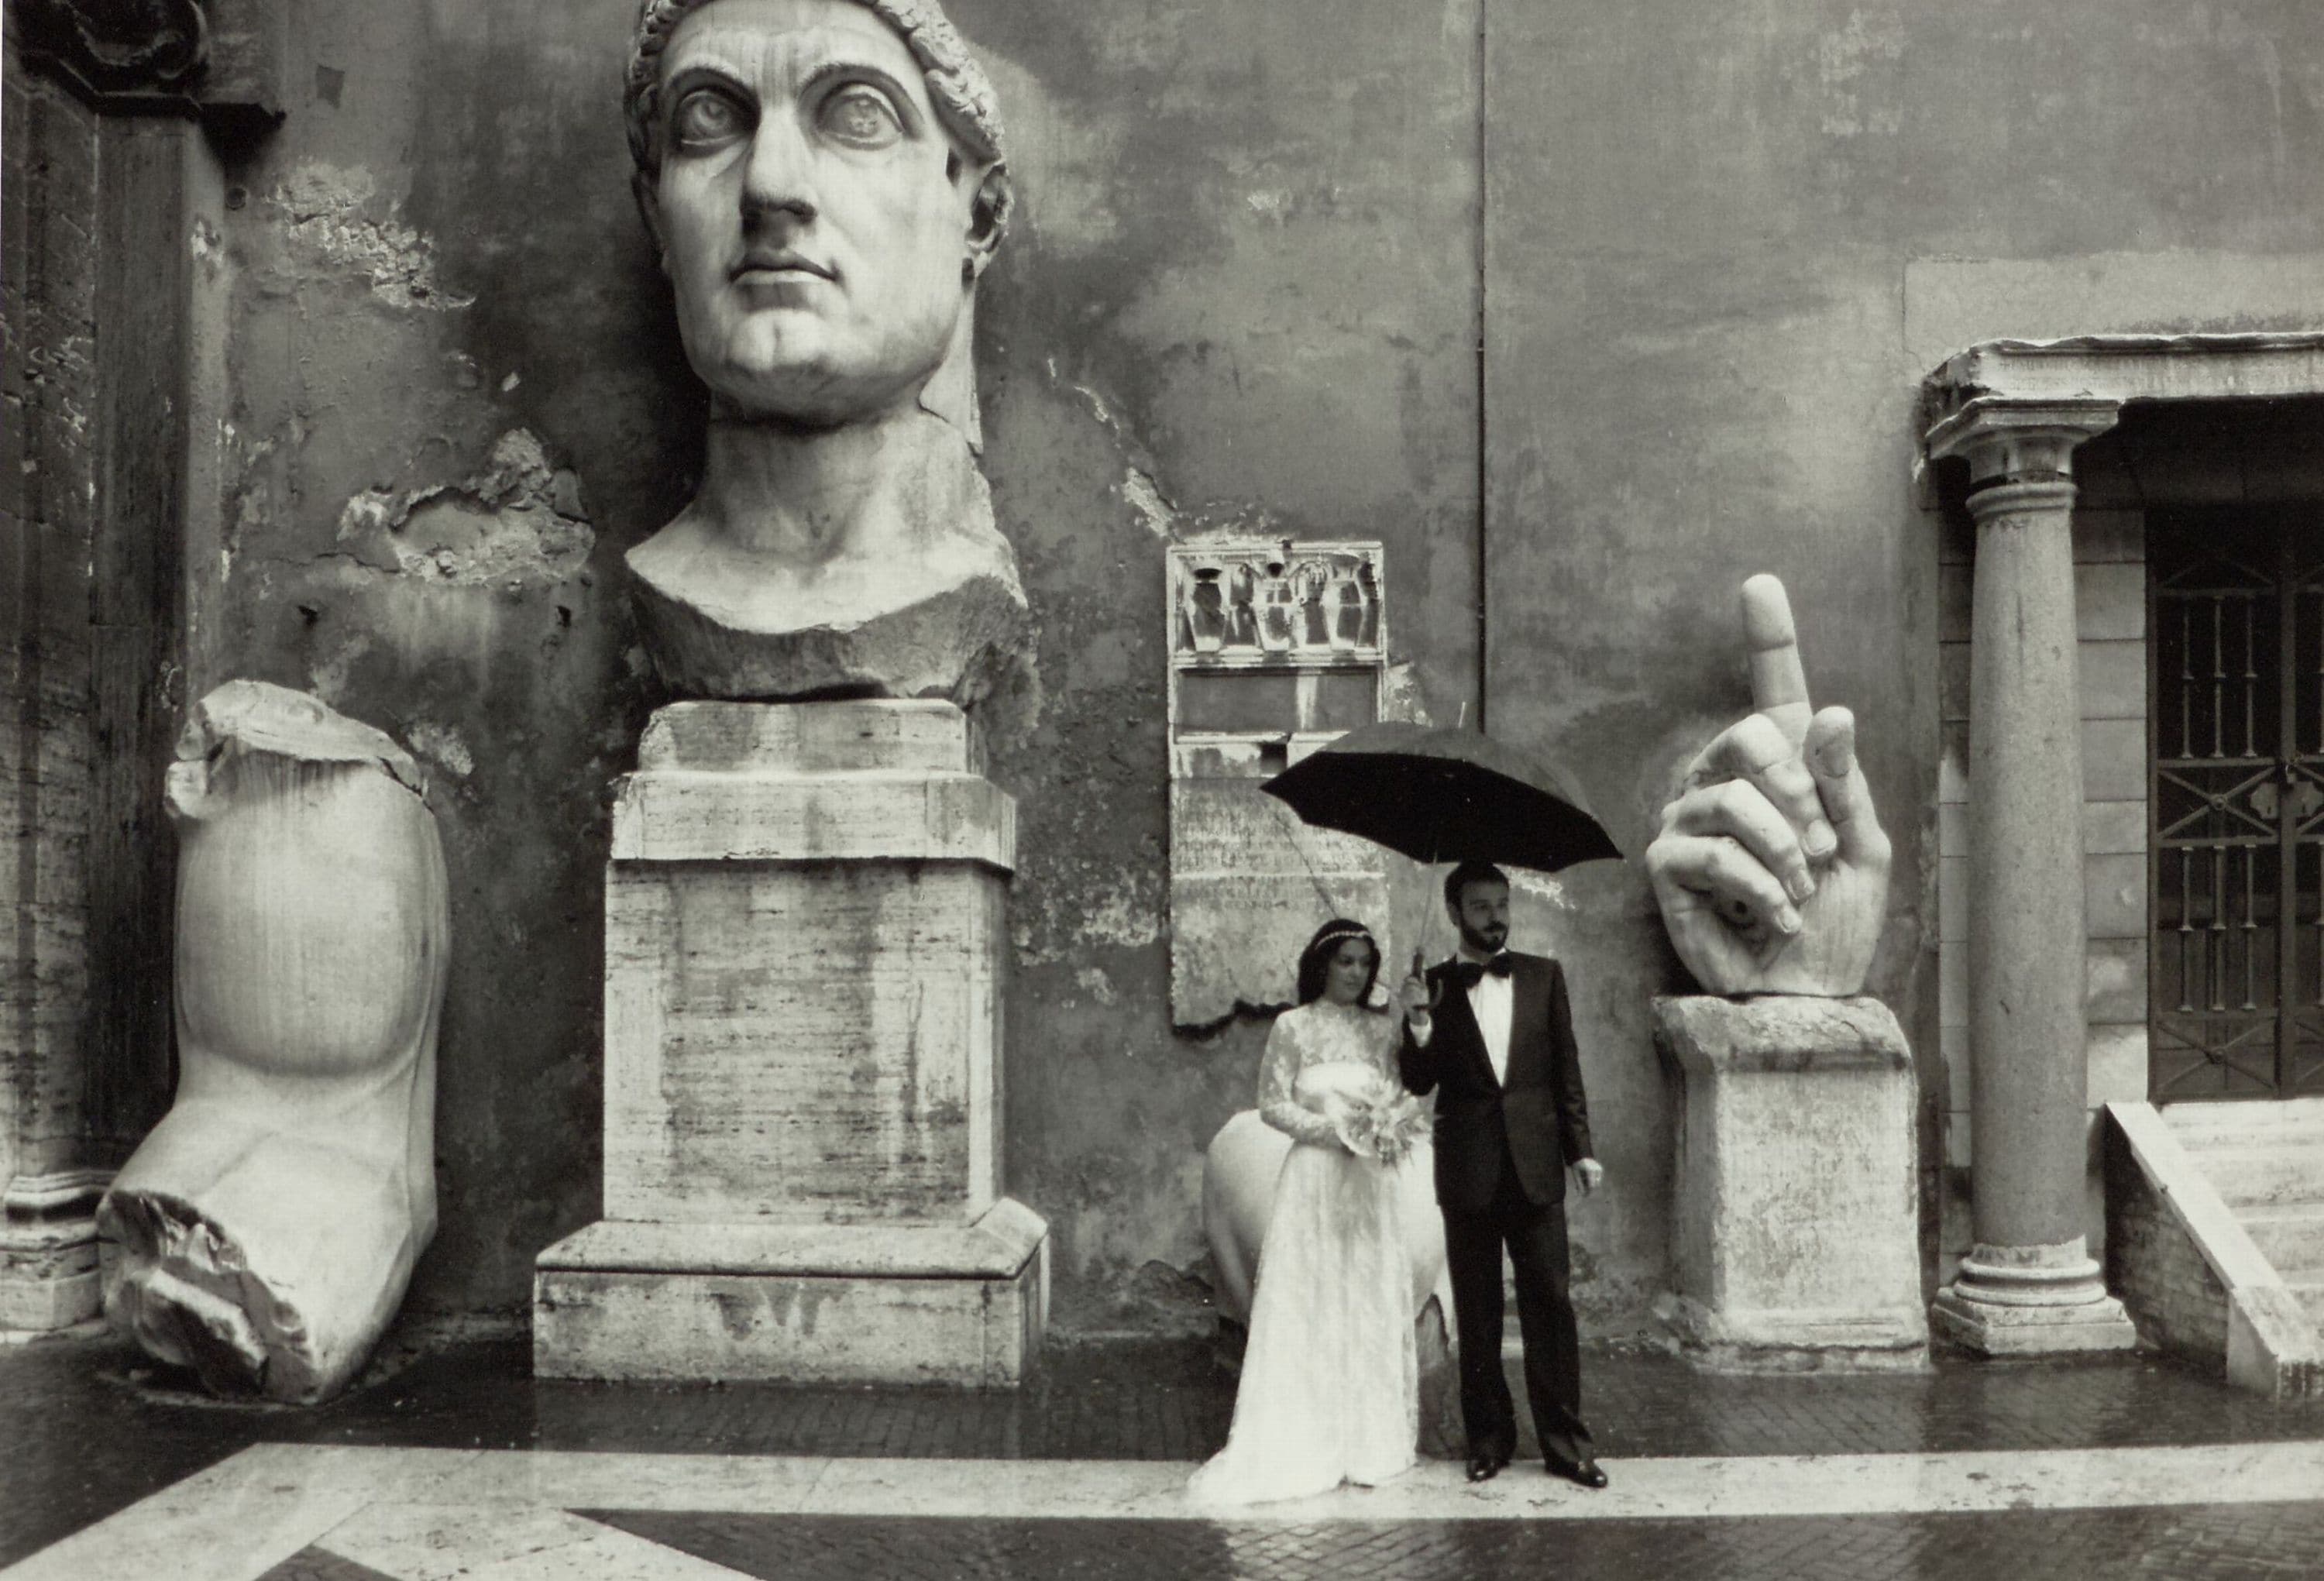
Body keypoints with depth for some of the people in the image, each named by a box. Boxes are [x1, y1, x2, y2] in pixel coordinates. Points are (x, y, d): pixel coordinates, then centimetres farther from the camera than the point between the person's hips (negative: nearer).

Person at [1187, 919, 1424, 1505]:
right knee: (1307, 1307, -2)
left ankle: (1369, 1440, 15)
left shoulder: (1383, 1028, 9)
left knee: (1372, 1304, 5)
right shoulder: (1293, 1026, 0)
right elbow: (1272, 1104, -2)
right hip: (1314, 1177, -3)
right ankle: (1303, 1447, 6)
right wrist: (1331, 1129, -14)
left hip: (1372, 1181, 3)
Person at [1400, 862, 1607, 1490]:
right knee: (1476, 1312, 8)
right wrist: (1419, 1024, -19)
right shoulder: (1433, 986, 1)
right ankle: (1489, 1437, 20)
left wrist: (1580, 1149, 4)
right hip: (1468, 1171, 0)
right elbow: (1420, 1082, -2)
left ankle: (1565, 1442, 10)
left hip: (1535, 1163, 1)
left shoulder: (1543, 976, 6)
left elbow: (1566, 1068, 8)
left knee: (1550, 1303, 1)